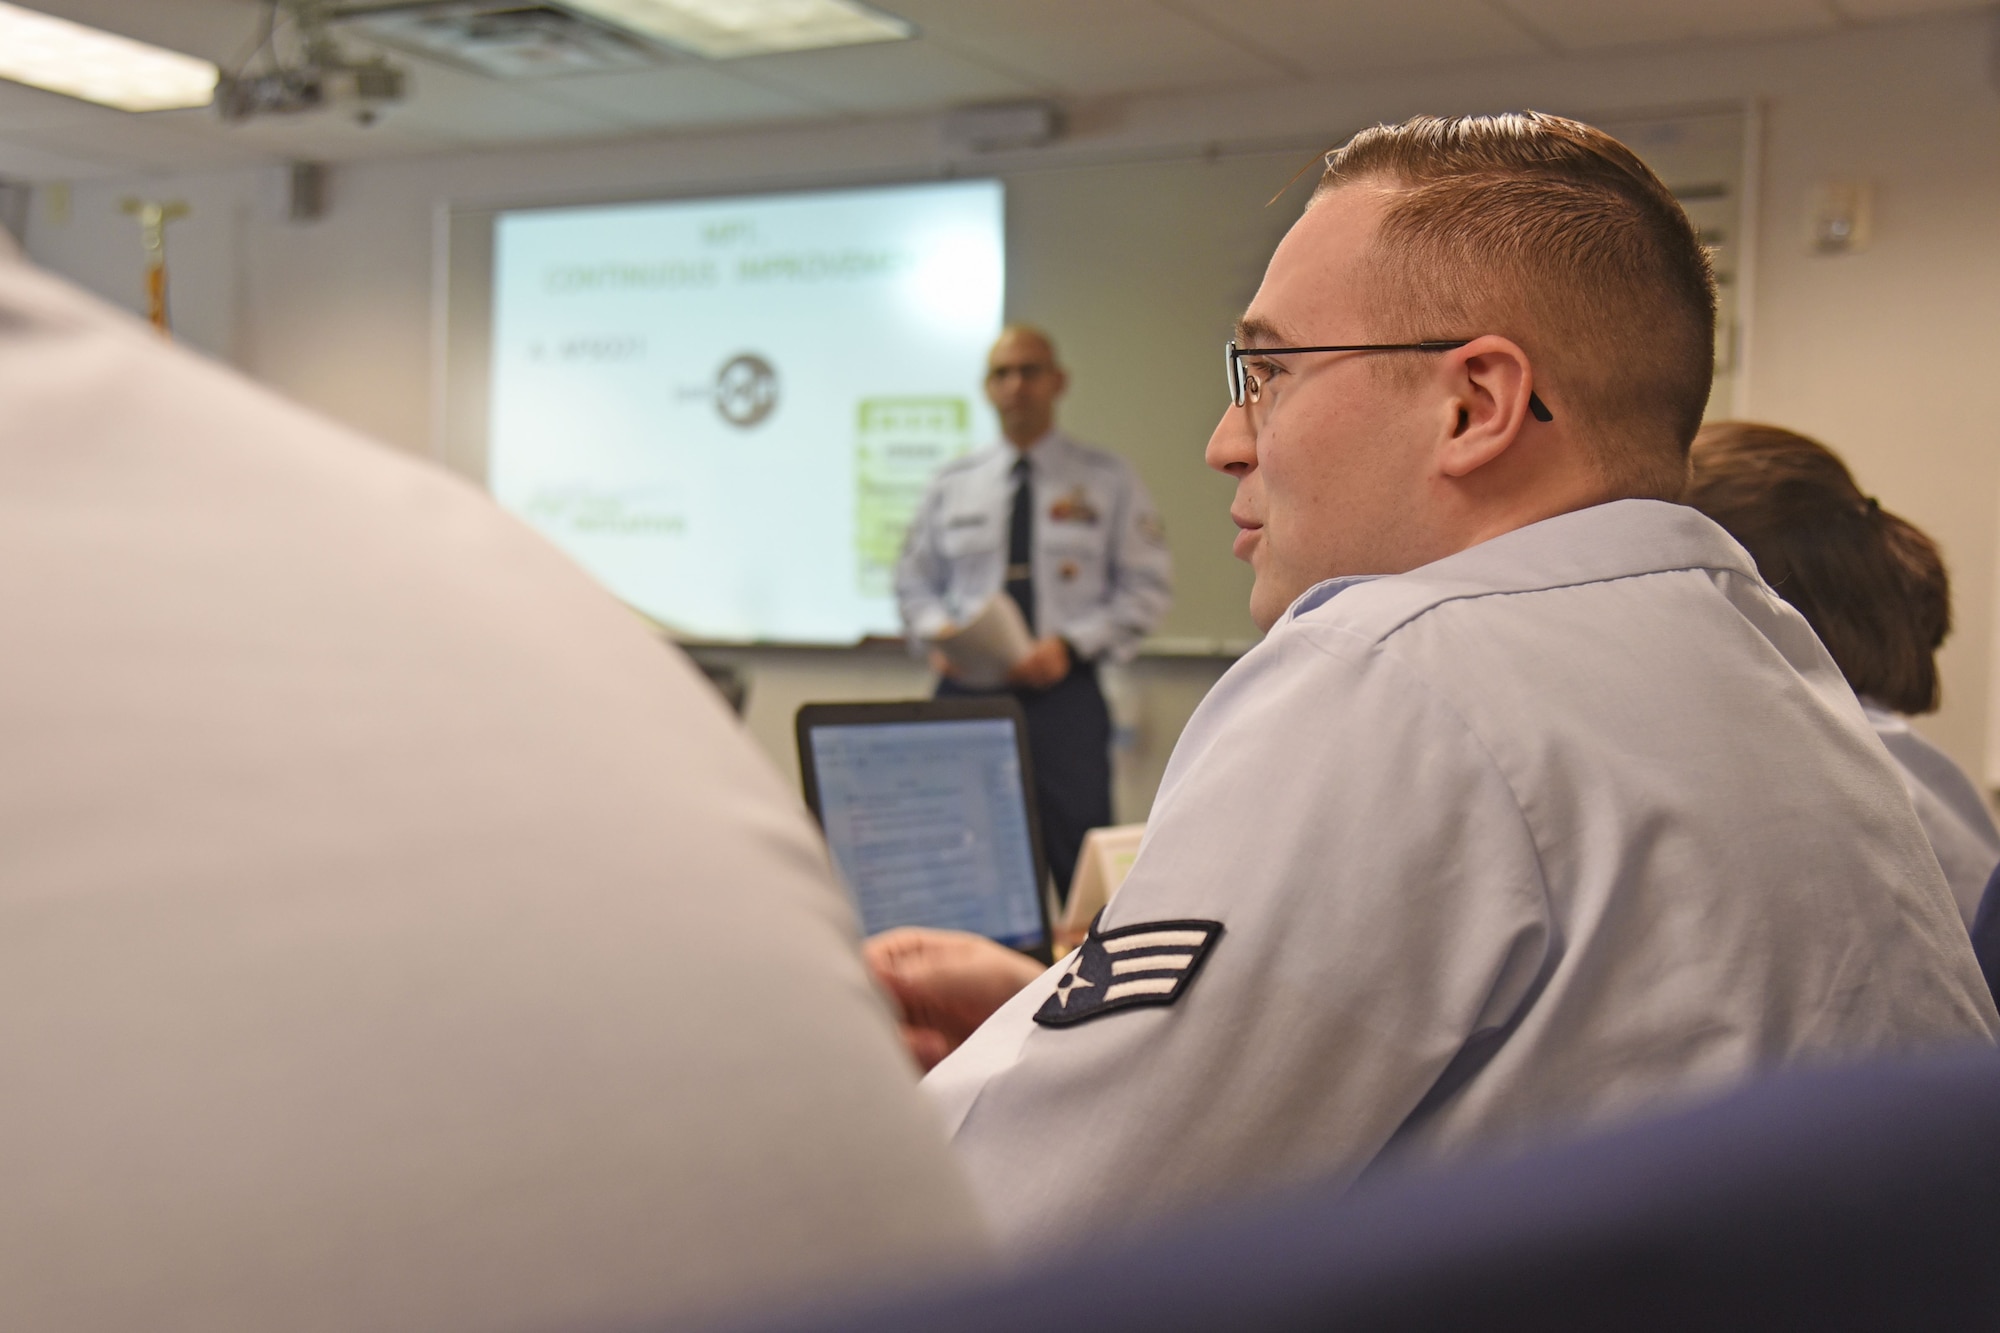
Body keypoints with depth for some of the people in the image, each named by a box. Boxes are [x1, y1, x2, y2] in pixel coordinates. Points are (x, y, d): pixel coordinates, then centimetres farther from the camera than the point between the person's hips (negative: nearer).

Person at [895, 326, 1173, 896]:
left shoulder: (1107, 481, 6)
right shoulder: (951, 484, 13)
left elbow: (1147, 586, 2)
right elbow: (914, 580, 17)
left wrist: (1070, 645, -12)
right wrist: (936, 632, -6)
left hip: (1062, 692, -2)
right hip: (967, 688, 2)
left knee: (1079, 862, -5)